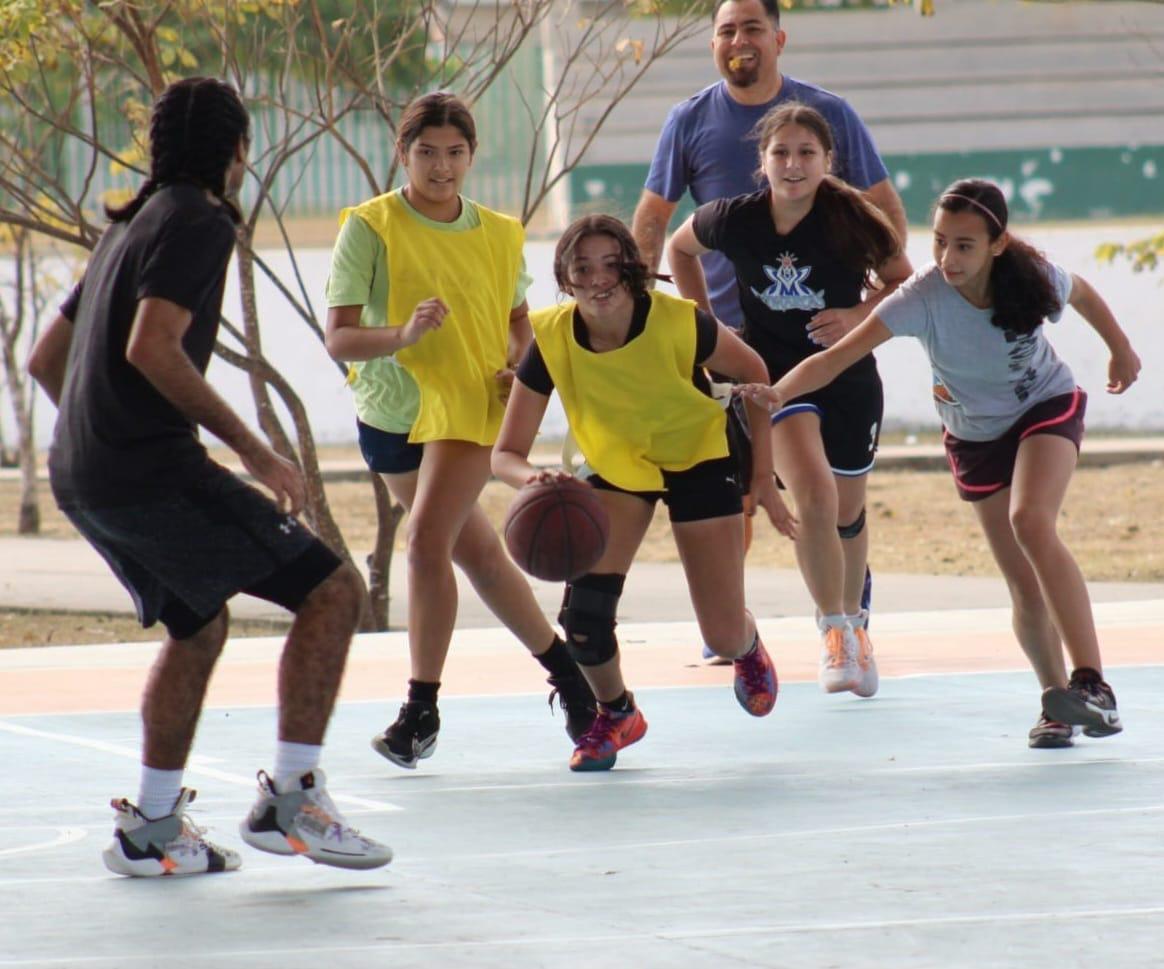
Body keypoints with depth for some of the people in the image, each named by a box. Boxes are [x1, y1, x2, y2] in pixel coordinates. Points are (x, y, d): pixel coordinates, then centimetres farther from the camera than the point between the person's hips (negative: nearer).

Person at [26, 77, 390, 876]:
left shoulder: (131, 227, 21)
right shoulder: (197, 221, -7)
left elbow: (46, 359, 26)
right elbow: (151, 348, -21)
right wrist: (253, 450, -18)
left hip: (80, 476, 10)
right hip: (152, 472, -10)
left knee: (199, 625, 26)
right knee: (332, 589, -7)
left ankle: (152, 826, 25)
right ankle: (290, 800, -11)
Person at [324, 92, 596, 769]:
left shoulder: (499, 235, 1)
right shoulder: (369, 228, -8)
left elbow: (519, 320, 17)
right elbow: (340, 339, -15)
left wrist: (516, 365, -4)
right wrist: (405, 333, -33)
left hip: (468, 408, -1)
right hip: (389, 412, 1)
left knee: (427, 541, -19)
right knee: (476, 553, 12)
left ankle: (422, 710, -11)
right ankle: (563, 668, 31)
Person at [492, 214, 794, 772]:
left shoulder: (678, 323, -31)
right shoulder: (552, 340, -26)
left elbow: (752, 373, -10)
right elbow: (505, 454, -21)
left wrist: (763, 476, -8)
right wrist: (533, 478, -45)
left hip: (699, 458, -1)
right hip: (615, 466, 1)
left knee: (724, 637, -2)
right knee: (584, 607, -20)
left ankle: (748, 648, 40)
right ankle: (615, 714, 12)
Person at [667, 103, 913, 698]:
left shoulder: (850, 219, -17)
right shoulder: (733, 221, -15)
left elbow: (903, 281, -1)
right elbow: (679, 249, 8)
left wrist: (859, 315, -19)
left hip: (849, 375, 1)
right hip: (774, 373, -1)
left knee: (846, 513, 15)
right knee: (813, 493, -25)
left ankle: (853, 623, 42)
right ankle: (834, 630, -8)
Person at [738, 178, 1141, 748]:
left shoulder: (1034, 278, -26)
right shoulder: (922, 298, -31)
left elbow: (1084, 297, 0)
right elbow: (838, 356, -39)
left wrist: (1120, 349, 18)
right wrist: (779, 392, -56)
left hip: (1048, 407, -1)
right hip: (974, 437, 2)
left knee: (1030, 522, -28)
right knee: (1025, 584, 1)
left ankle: (1091, 681, -29)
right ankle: (1056, 701, 22)